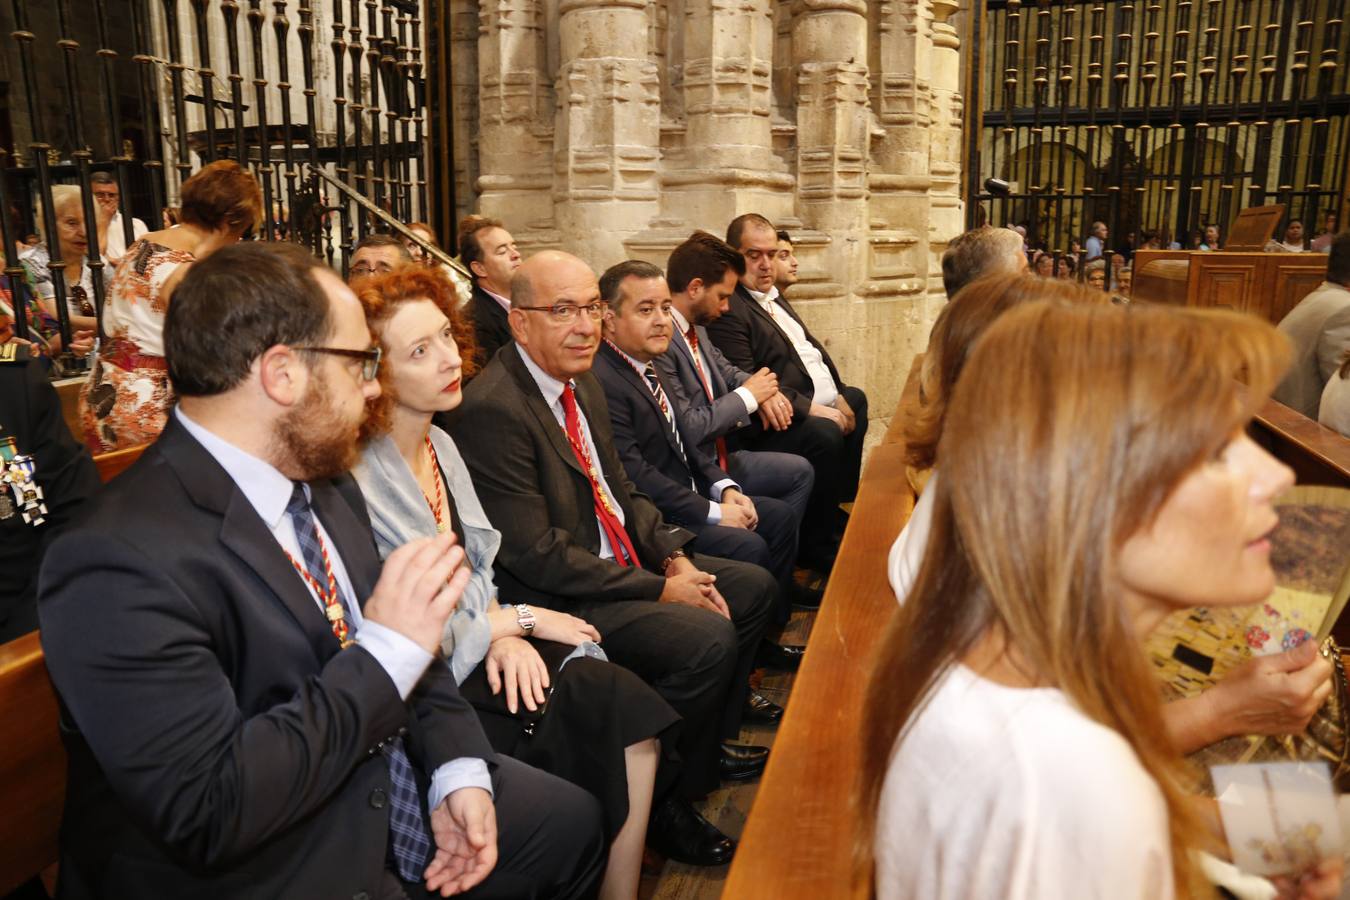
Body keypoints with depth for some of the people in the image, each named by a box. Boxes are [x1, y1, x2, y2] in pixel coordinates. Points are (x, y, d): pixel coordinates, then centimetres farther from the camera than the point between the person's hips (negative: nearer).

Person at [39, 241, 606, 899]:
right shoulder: (123, 561, -26)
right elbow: (206, 811, -28)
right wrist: (387, 650, -26)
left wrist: (459, 768, -7)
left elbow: (415, 650, 7)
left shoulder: (322, 483, -1)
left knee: (575, 821, 13)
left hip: (398, 793, 7)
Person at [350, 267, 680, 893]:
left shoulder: (440, 444, 6)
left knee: (633, 717, -12)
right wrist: (516, 621, -9)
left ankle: (622, 886, 3)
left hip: (485, 647, 7)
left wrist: (501, 633, -8)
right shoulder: (359, 482, -21)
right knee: (614, 712, -16)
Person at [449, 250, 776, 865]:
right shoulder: (491, 410, -22)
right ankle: (667, 801, 0)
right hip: (560, 600, -10)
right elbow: (536, 554, -23)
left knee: (754, 588, 12)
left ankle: (712, 742, 27)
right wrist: (659, 589, -18)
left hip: (627, 563, 10)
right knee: (707, 639, -24)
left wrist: (675, 559, -3)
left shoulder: (583, 385, 8)